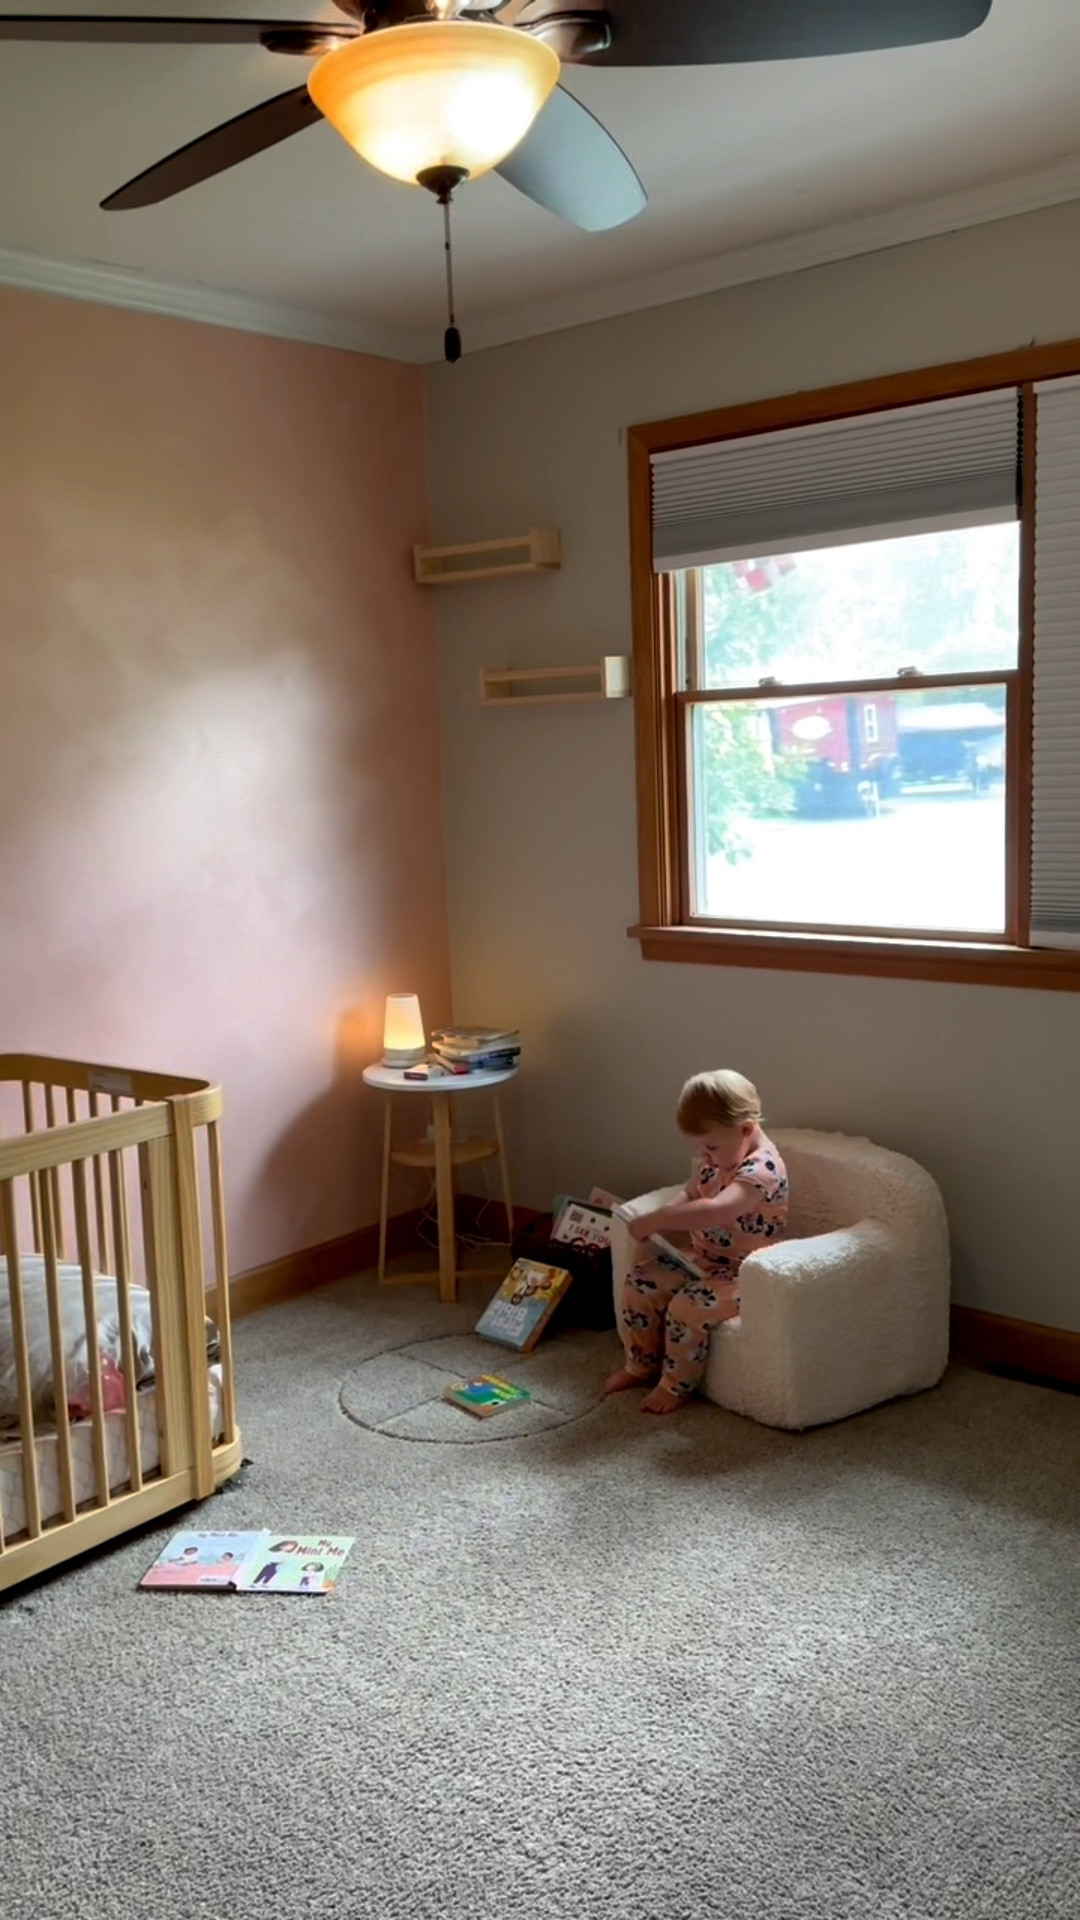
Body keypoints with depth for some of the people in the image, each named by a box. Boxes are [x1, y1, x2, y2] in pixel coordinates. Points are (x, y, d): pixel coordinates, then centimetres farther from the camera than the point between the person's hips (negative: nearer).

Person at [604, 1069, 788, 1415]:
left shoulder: (762, 1168, -29)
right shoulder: (710, 1157, 0)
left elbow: (715, 1211, -44)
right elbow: (688, 1198, 11)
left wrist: (656, 1219, -41)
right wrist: (656, 1229, -9)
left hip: (744, 1272, -8)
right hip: (702, 1258, 9)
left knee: (687, 1306, -25)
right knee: (641, 1282, -3)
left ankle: (676, 1386, -1)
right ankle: (641, 1366, 17)